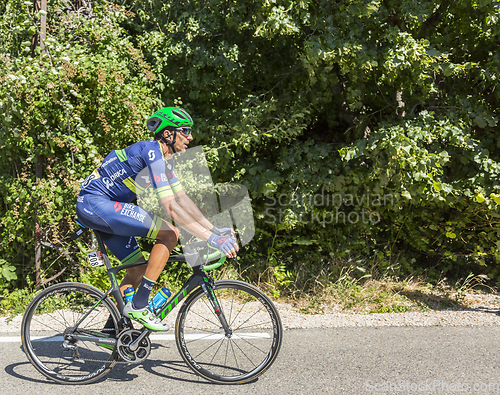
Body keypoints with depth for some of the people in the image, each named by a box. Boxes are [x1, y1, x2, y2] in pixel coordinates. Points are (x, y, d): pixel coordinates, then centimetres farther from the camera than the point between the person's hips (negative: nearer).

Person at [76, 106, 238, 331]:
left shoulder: (164, 158, 11)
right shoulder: (151, 153, -20)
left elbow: (182, 199, 12)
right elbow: (171, 208, -26)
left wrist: (216, 229, 5)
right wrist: (210, 238, -26)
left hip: (102, 207, 10)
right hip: (94, 203, -10)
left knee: (139, 269, 10)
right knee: (169, 234, -18)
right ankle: (138, 306, -12)